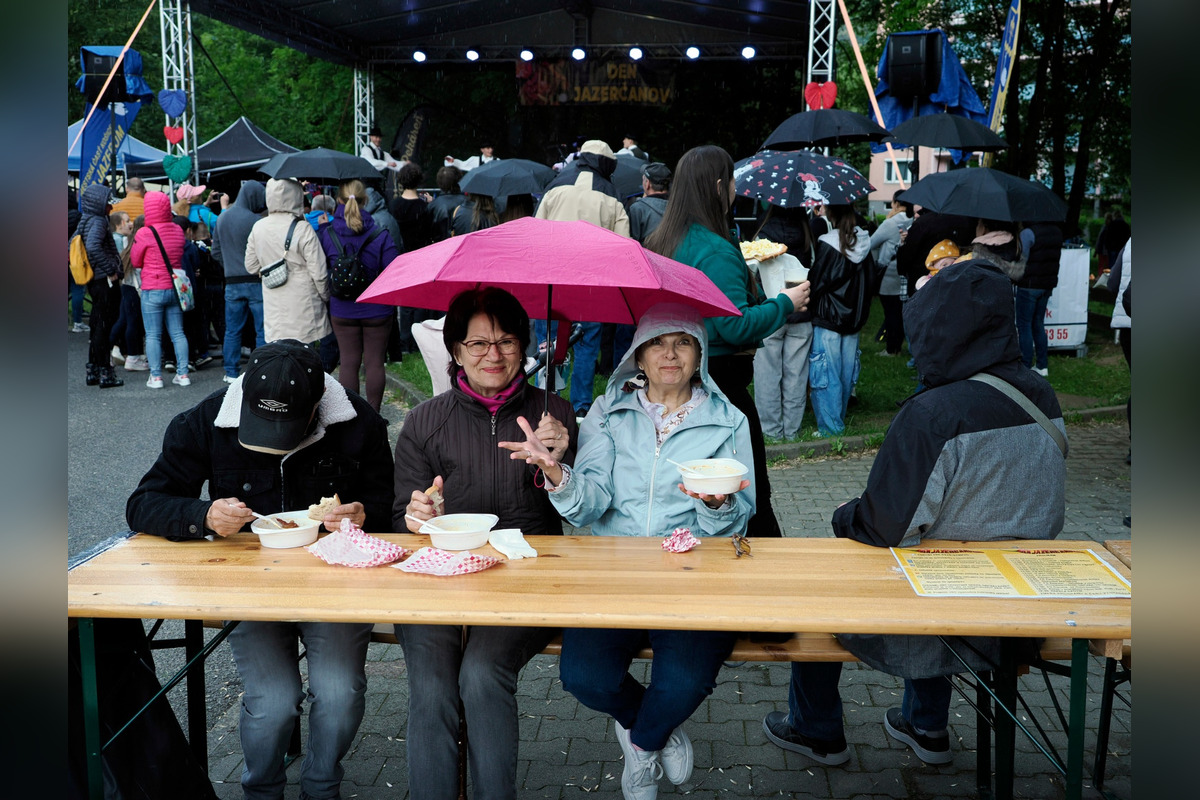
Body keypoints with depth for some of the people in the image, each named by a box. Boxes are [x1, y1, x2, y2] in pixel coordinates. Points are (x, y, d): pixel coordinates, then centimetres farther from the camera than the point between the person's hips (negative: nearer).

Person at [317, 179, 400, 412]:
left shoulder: (326, 234, -3)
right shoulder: (381, 235, -9)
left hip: (342, 310, 2)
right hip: (377, 310, -2)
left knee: (348, 362, 9)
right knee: (374, 361, 7)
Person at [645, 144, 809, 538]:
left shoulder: (661, 242, 9)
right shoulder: (716, 251, -18)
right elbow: (736, 326, -21)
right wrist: (785, 303, -7)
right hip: (719, 379, -9)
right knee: (752, 491, 0)